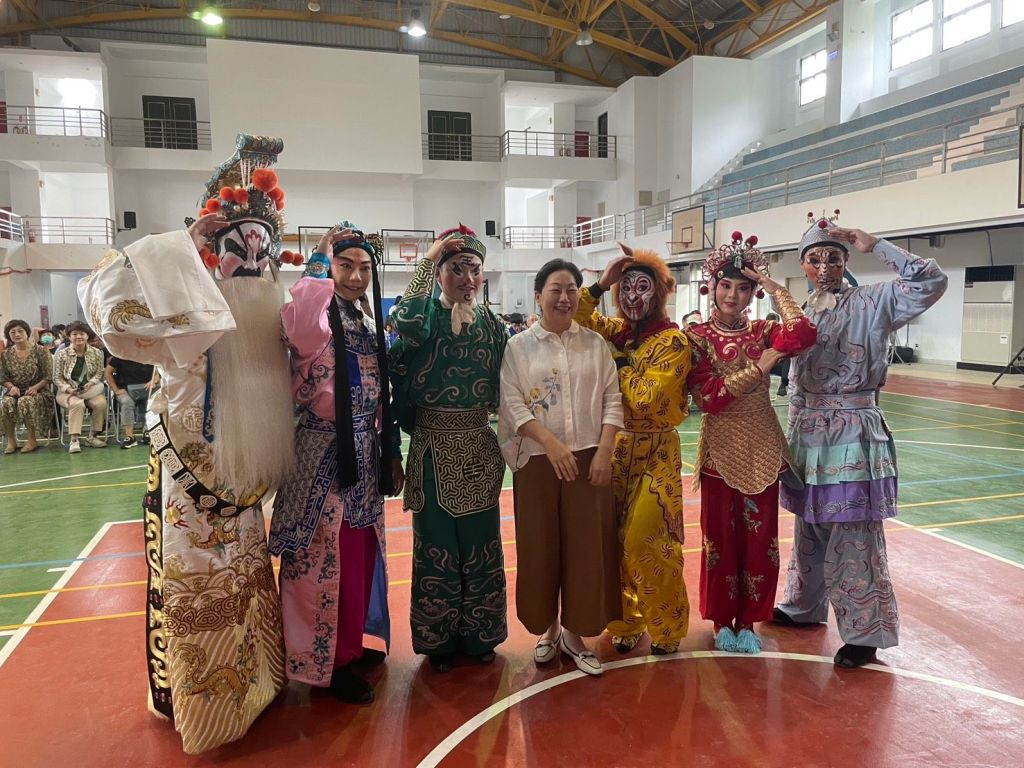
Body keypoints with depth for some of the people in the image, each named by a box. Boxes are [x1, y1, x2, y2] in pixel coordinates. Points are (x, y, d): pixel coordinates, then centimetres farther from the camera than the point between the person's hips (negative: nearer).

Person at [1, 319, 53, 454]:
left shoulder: (40, 351, -3)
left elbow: (48, 376, -5)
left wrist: (35, 387, -19)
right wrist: (11, 387, -11)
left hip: (37, 391, -3)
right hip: (15, 391, 3)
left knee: (25, 402, -36)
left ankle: (32, 440, -23)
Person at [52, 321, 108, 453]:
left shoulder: (96, 353, 4)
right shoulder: (62, 355, 0)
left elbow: (99, 373, 6)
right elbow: (57, 378, 1)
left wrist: (91, 383, -14)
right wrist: (68, 389, -16)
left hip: (90, 390, 2)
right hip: (68, 392, -2)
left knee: (101, 402, -30)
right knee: (77, 404, -35)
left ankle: (93, 436, -12)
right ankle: (74, 439, -31)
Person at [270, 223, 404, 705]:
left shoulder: (369, 325, 12)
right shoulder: (317, 317, -12)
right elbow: (300, 325, -40)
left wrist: (392, 454, 16)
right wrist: (320, 259, -26)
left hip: (365, 454, 8)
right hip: (326, 455, -8)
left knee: (361, 554, 18)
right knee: (328, 559, 2)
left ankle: (352, 643, 36)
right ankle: (329, 662, 18)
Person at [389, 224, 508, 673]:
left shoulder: (493, 325, 7)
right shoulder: (426, 314, -4)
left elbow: (502, 391, 13)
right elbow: (405, 321, -29)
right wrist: (427, 260, -21)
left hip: (478, 448, 3)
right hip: (432, 447, -3)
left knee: (480, 542, 11)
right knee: (436, 542, 7)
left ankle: (480, 635, 28)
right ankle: (438, 638, 24)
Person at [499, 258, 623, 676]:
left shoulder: (595, 343, 6)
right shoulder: (519, 346, 0)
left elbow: (612, 400, 3)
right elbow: (512, 403, -7)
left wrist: (604, 451, -9)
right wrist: (551, 444, -17)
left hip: (589, 459, 2)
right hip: (537, 460, -1)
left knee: (586, 546, 5)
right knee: (540, 547, 7)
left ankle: (575, 633, 21)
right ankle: (549, 628, 26)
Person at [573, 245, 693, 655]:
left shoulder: (673, 340, -9)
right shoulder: (616, 331, 8)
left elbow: (647, 399, -18)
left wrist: (620, 360, -8)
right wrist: (600, 284, -5)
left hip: (654, 452, -5)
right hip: (615, 448, 5)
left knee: (644, 542, -7)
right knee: (613, 541, 7)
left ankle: (666, 626, 14)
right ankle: (626, 621, 24)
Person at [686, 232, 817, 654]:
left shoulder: (762, 332, 3)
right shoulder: (696, 338, -4)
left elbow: (804, 335, -20)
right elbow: (708, 397, -15)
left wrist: (776, 290, -12)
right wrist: (758, 369, -17)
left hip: (762, 451, 2)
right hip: (720, 452, -2)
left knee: (759, 539, 8)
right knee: (720, 538, 8)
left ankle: (747, 621, 26)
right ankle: (722, 621, 27)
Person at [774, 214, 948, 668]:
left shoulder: (872, 303, -5)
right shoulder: (800, 313, 11)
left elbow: (931, 283, -17)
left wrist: (874, 246, -18)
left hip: (852, 435, -5)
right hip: (807, 435, 6)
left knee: (853, 539, -1)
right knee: (809, 530, 17)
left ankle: (864, 632, 12)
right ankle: (806, 606, 33)